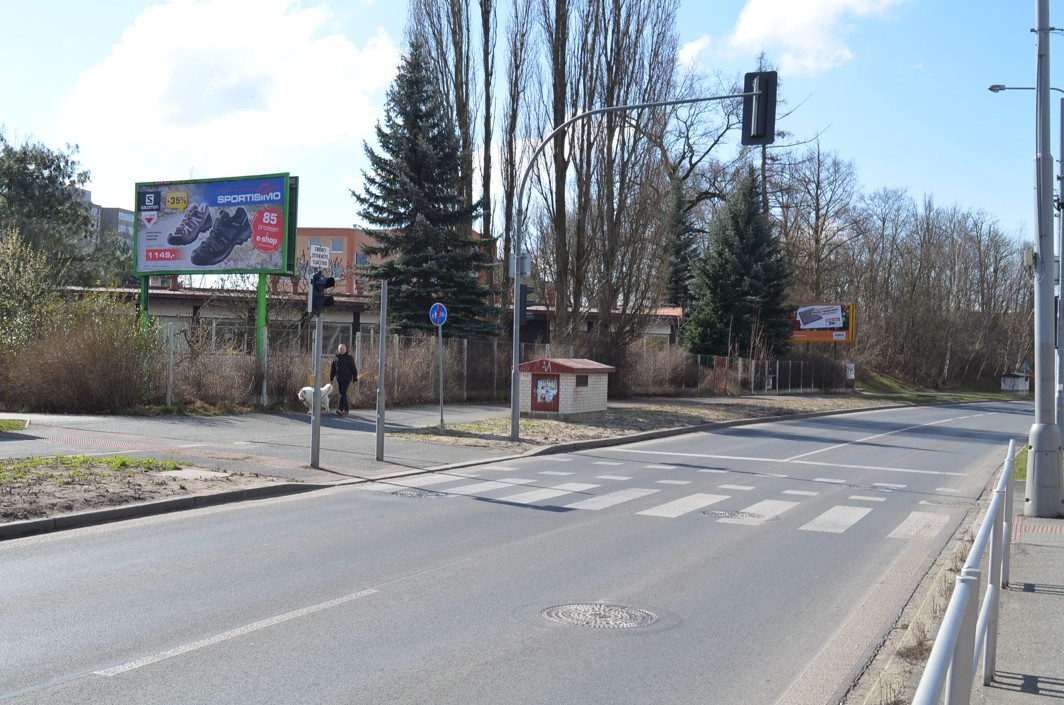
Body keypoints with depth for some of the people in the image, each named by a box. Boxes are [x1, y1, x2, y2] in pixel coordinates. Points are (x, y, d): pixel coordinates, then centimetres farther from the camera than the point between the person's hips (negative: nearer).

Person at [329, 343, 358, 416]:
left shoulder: (349, 358, -1)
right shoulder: (336, 358, 9)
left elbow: (353, 369, 0)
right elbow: (332, 369, 15)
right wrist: (331, 379, 12)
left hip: (347, 379, -5)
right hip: (339, 379, 5)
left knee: (343, 393, -17)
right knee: (342, 394, 9)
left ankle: (340, 408, -26)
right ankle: (346, 409, 17)